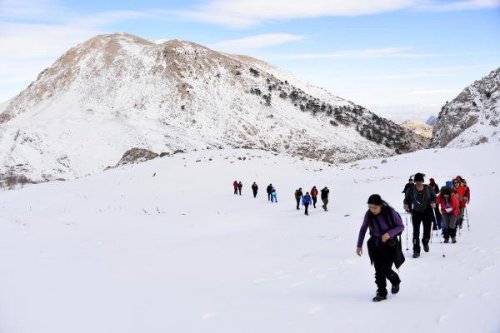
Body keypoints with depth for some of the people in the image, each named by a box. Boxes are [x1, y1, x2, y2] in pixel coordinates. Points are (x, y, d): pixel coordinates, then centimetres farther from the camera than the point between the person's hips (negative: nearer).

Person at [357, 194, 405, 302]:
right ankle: (381, 293, 16)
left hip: (390, 244, -3)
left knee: (386, 270, -5)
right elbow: (363, 229, 3)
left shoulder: (390, 212, -20)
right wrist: (359, 245, 4)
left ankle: (396, 281, 27)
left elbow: (401, 226, -11)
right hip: (376, 244, 3)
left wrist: (389, 233, -28)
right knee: (378, 270, 2)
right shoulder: (368, 214, -11)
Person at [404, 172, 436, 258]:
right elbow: (407, 199, 2)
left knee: (427, 231, 9)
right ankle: (416, 250, 0)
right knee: (416, 232, -8)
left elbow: (434, 197, 5)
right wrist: (406, 205, -18)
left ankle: (425, 242, 43)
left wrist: (433, 203, -15)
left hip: (427, 212, 1)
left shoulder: (428, 188, -7)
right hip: (416, 213, -1)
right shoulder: (411, 190, -9)